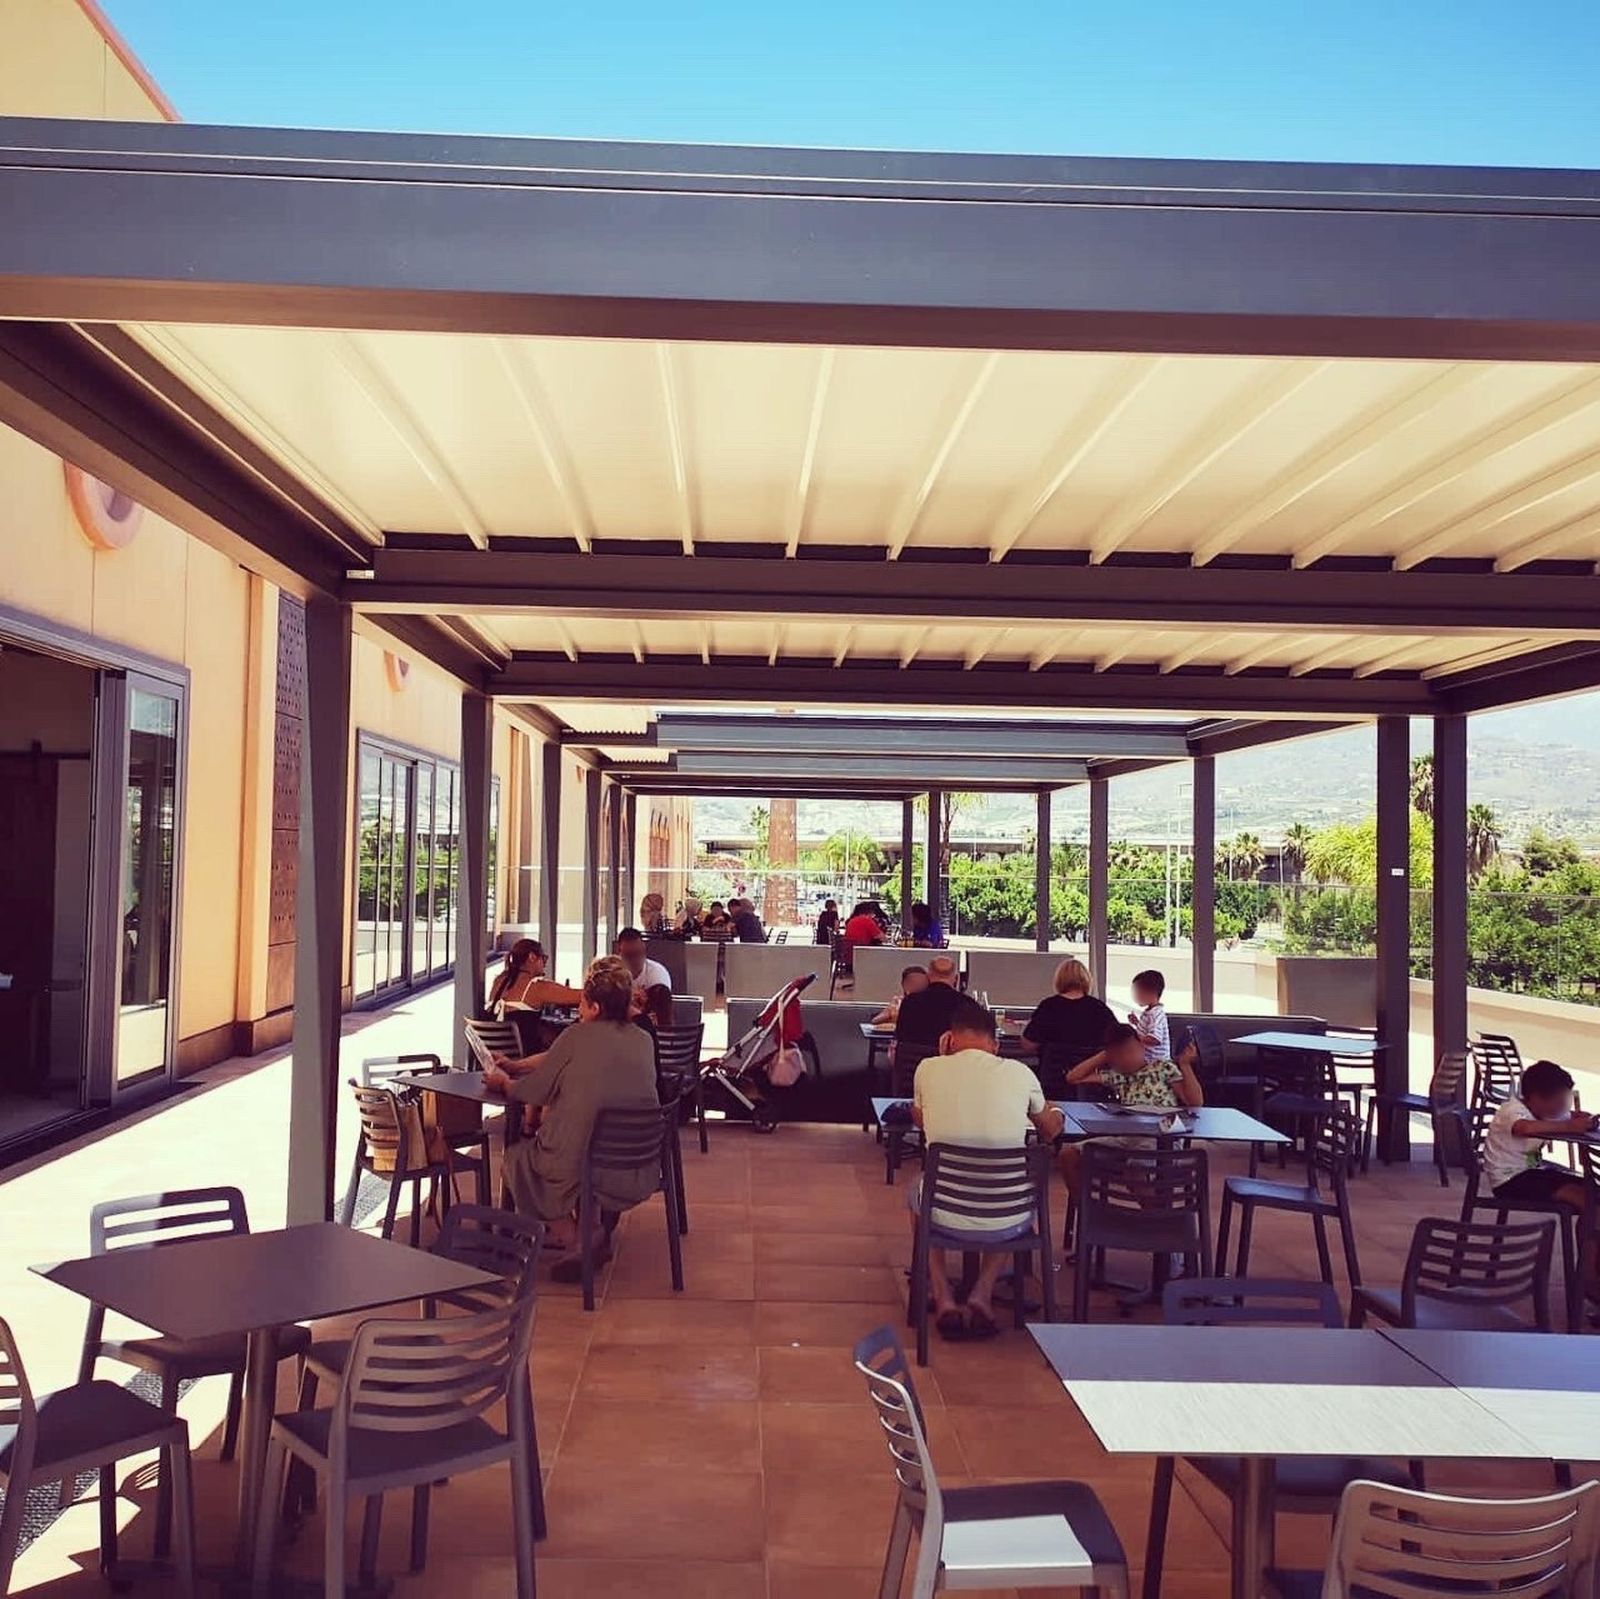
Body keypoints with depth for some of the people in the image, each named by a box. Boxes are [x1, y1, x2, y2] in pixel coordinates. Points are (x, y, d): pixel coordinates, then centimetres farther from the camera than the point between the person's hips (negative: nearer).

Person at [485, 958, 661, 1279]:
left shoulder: (578, 1036, -8)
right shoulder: (644, 1040, 6)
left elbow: (532, 1092, 0)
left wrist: (502, 1081, 23)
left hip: (583, 1168, -5)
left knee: (518, 1156, 23)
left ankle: (573, 1241, 10)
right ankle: (600, 1232, 24)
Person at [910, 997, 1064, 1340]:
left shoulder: (929, 1069, -5)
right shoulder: (1019, 1073, -4)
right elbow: (1051, 1130, 17)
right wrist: (1056, 1114, 40)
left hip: (945, 1215, 0)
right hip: (1007, 1221, 0)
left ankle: (943, 1299, 22)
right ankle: (982, 1296, 18)